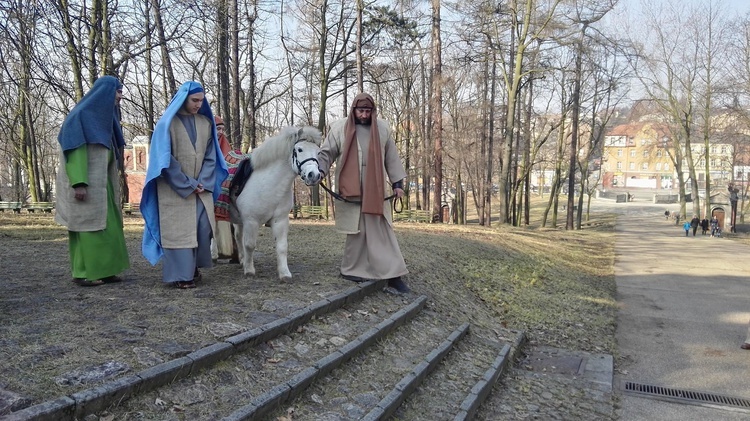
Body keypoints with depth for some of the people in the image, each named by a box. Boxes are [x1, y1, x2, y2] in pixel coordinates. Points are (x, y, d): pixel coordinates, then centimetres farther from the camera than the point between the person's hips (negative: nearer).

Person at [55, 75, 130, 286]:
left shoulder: (104, 117, 15)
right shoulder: (80, 115, -10)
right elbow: (75, 151, -17)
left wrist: (113, 180, 17)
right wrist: (79, 183, -24)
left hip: (102, 183, 9)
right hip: (85, 184, -9)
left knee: (106, 226, 7)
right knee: (87, 226, -6)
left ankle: (101, 270, 13)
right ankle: (82, 273, 2)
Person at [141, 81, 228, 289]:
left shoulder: (206, 123, 8)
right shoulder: (167, 123, -5)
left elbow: (210, 156, 8)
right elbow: (165, 159, -9)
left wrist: (203, 182, -7)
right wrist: (188, 184, -12)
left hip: (201, 188, 5)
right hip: (174, 190, -4)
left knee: (203, 228, 2)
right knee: (178, 230, -3)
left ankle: (194, 267, 20)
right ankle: (180, 274, 4)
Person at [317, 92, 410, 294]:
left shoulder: (382, 128, 8)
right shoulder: (339, 128, 1)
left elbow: (391, 158, 11)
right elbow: (326, 153, 2)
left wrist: (397, 183, 9)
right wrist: (319, 170, -15)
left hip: (376, 191, 2)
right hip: (350, 191, -2)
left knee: (382, 231, 1)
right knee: (357, 231, 1)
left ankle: (392, 275, 1)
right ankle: (351, 269, 17)